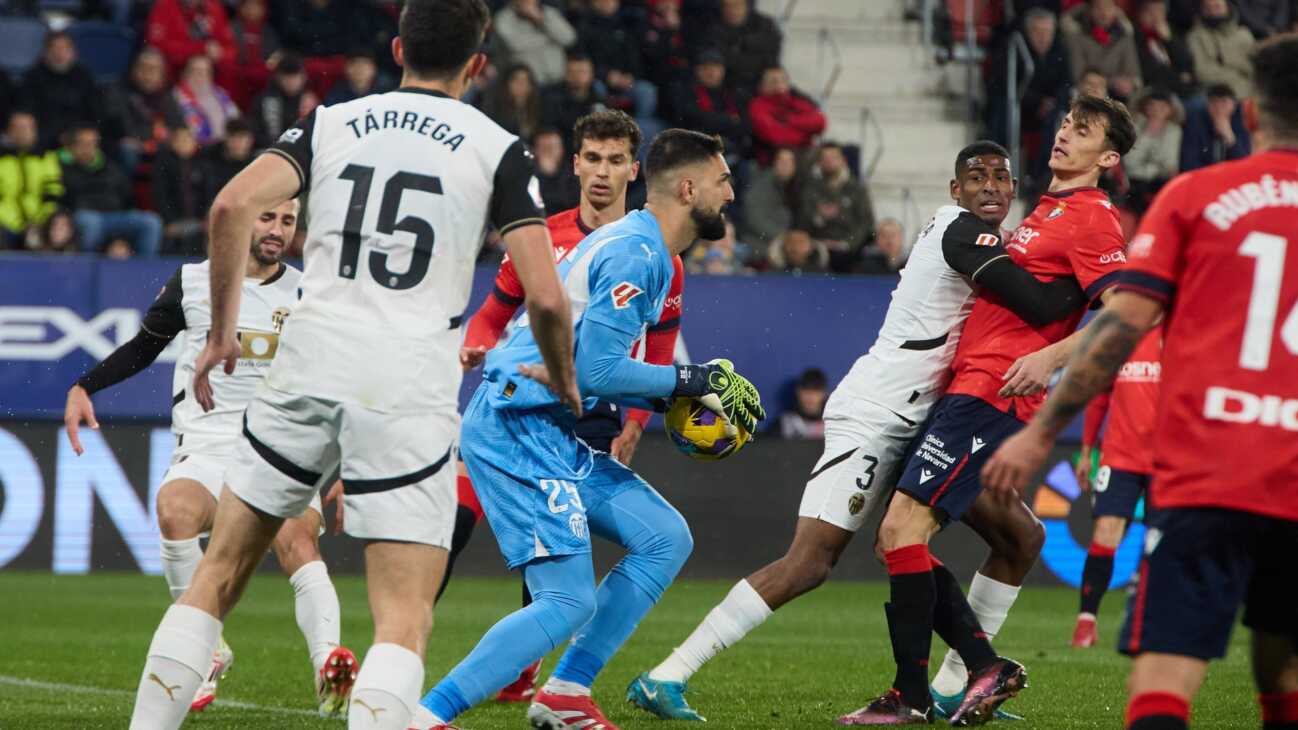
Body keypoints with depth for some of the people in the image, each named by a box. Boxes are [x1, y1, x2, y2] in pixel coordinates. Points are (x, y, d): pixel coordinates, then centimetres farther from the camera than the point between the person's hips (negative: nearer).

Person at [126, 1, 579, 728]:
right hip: (409, 391, -3)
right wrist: (565, 384, 15)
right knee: (405, 621, -2)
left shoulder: (332, 122, 12)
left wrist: (221, 331, 6)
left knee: (219, 573, 17)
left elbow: (233, 205, -5)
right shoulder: (498, 148, 5)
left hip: (308, 367, 3)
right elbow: (545, 296, -4)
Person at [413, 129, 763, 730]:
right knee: (568, 601, -16)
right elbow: (595, 369, -20)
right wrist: (688, 380, -9)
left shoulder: (638, 247, 19)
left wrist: (679, 397, 10)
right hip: (519, 428, -11)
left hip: (552, 432, 11)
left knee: (666, 539, 10)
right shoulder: (634, 254, -14)